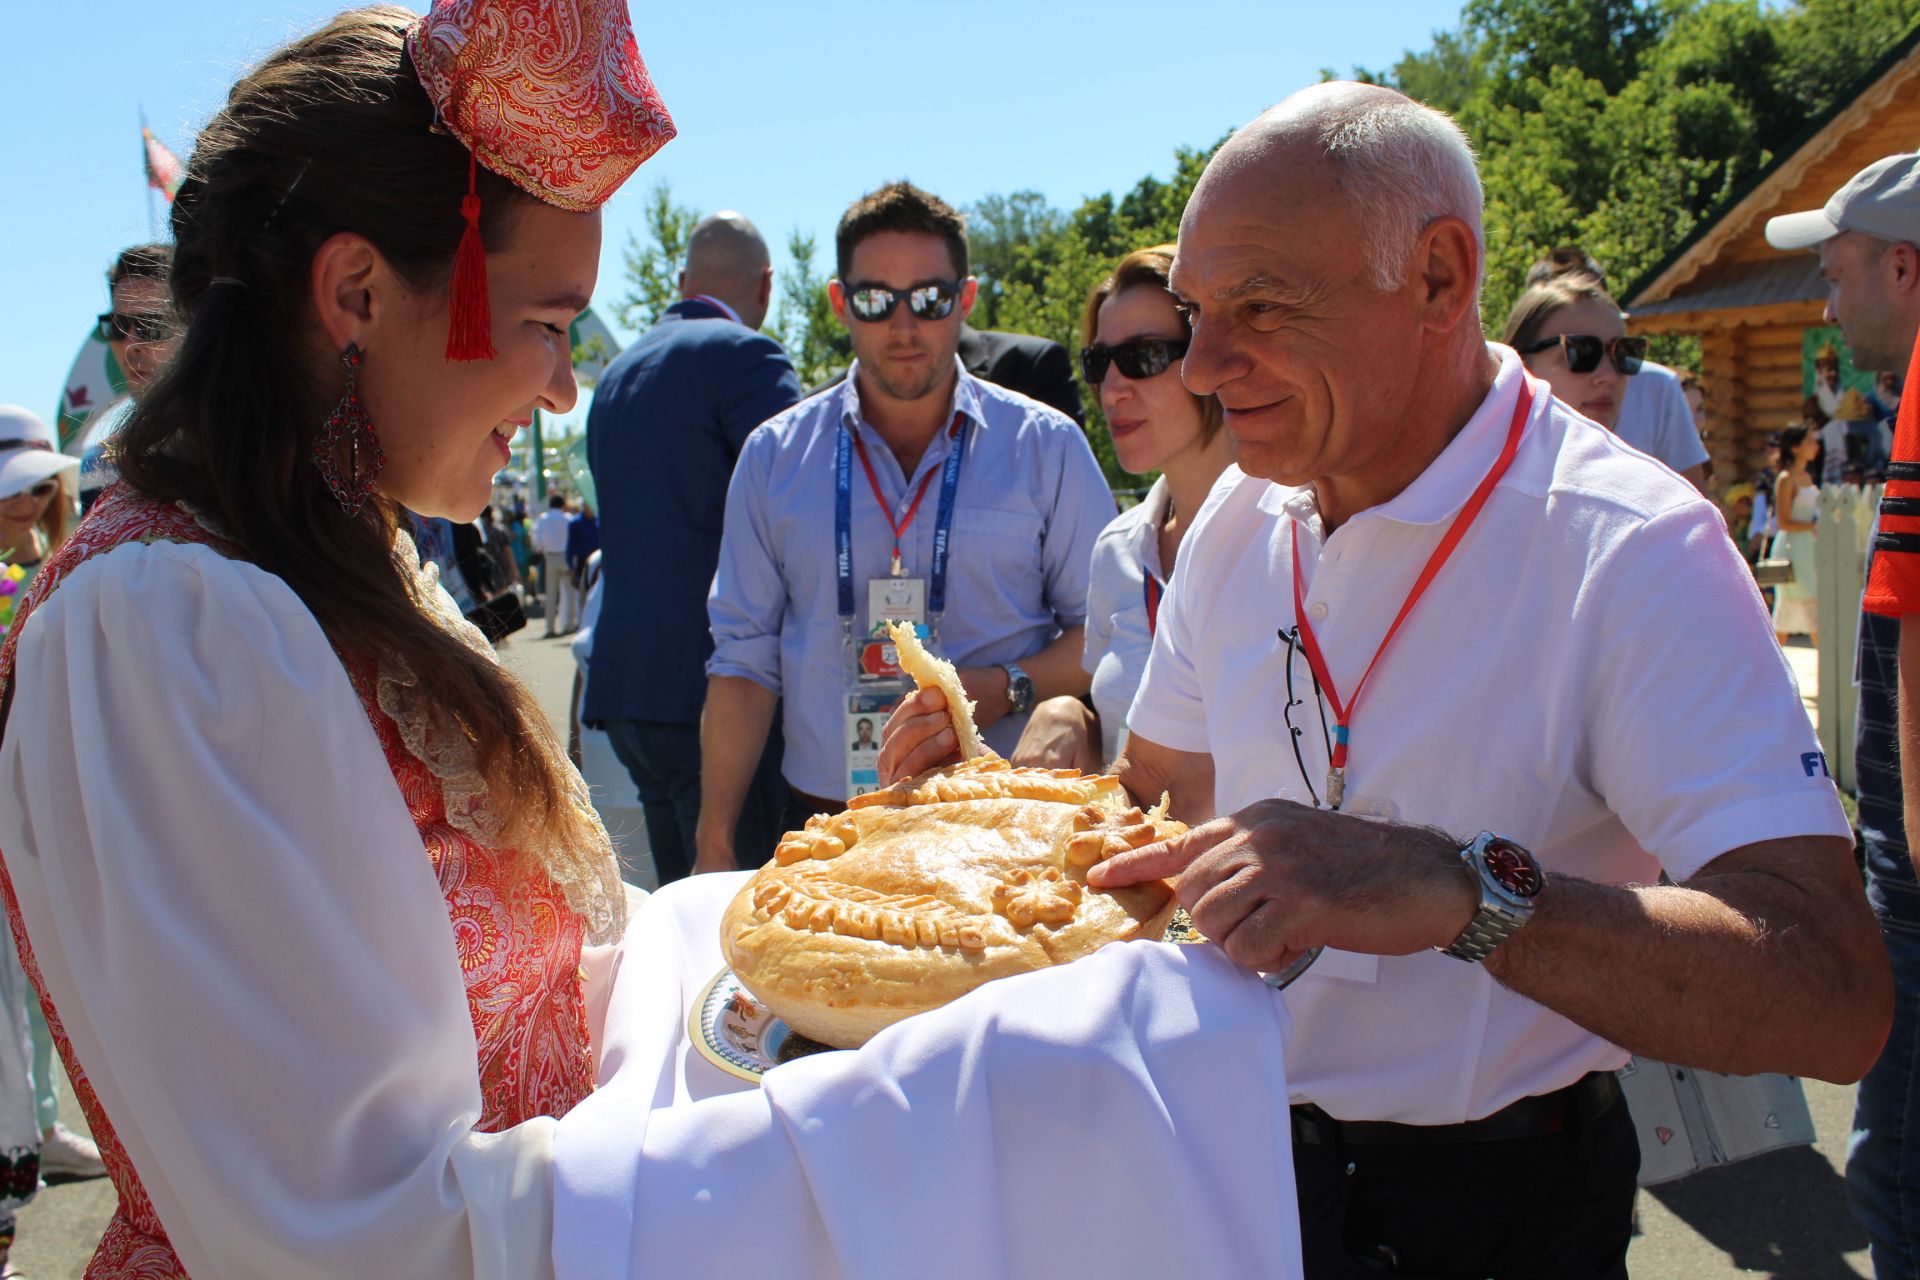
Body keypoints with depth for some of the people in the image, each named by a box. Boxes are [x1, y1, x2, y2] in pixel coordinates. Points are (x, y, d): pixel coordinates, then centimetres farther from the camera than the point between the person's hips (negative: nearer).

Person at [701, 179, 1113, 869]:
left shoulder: (1046, 445, 2)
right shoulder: (775, 455, 6)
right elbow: (744, 658, 7)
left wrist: (1008, 687, -14)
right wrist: (715, 844, 3)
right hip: (824, 829, 1)